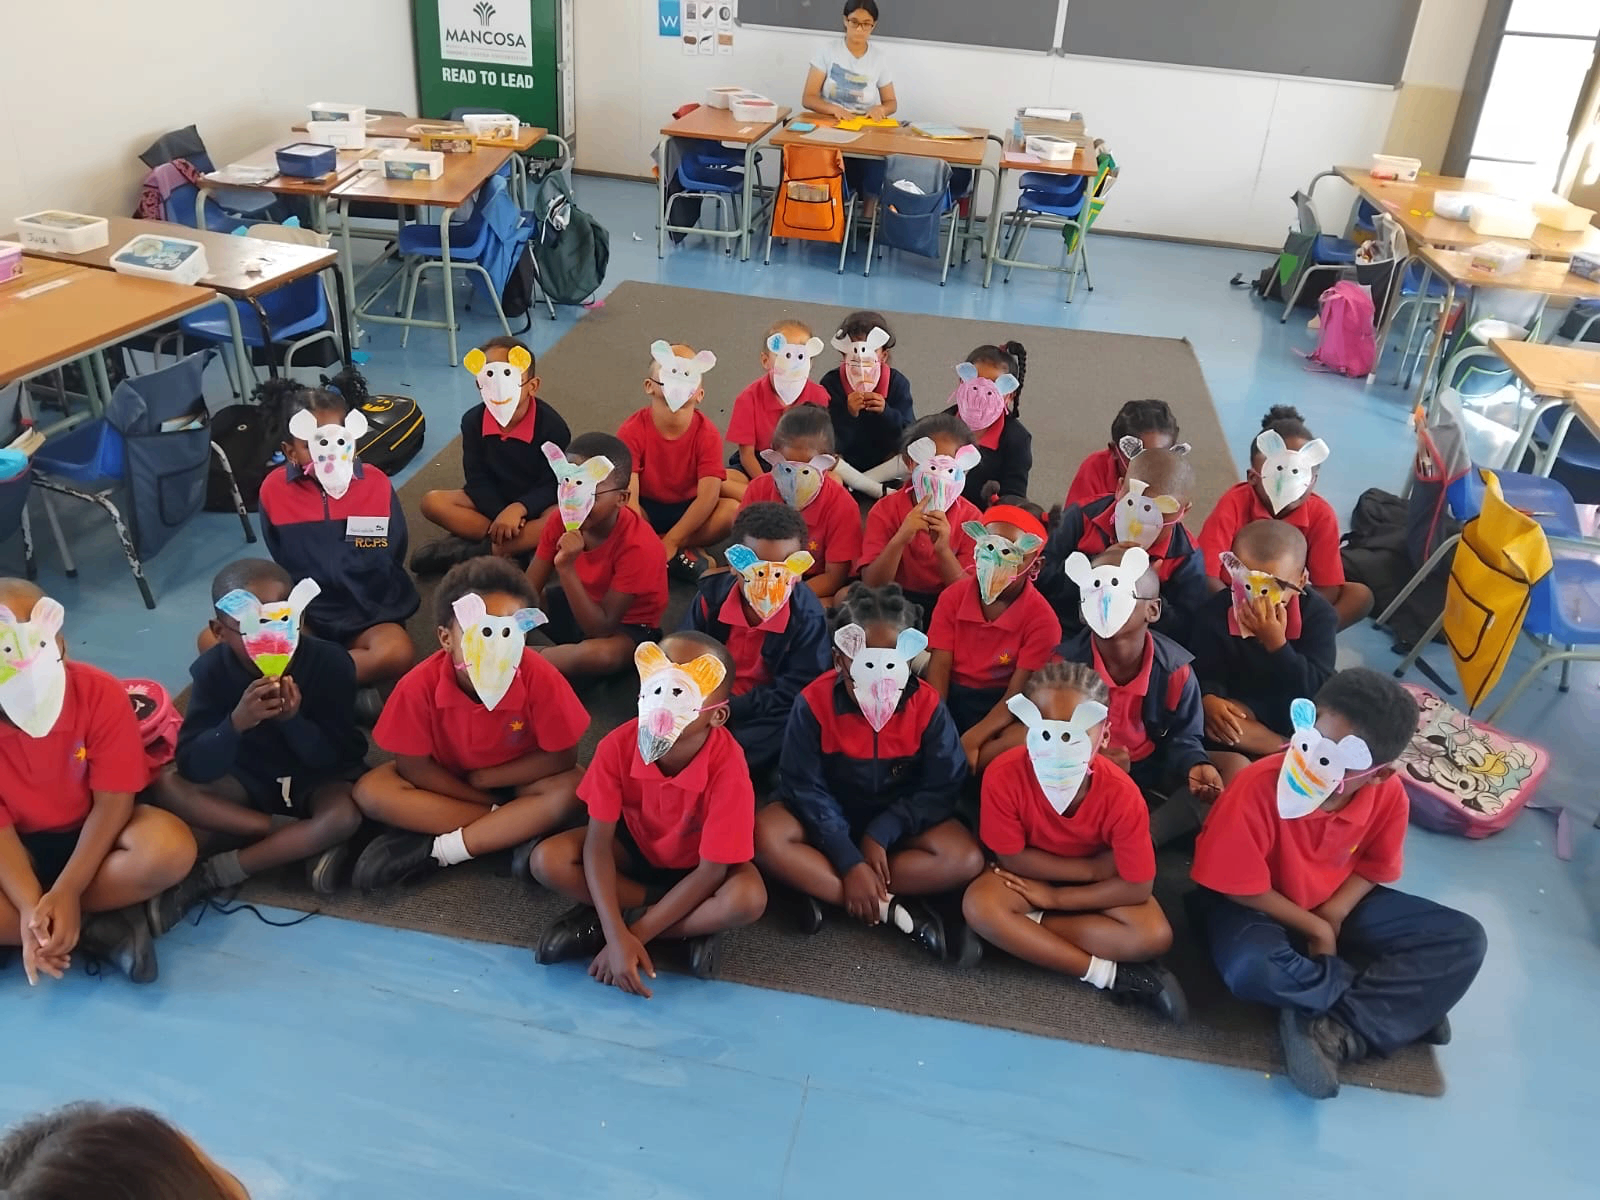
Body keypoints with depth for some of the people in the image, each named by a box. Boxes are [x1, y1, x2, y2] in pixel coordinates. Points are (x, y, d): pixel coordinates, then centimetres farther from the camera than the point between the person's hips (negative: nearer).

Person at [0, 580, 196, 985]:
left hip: (93, 831, 0)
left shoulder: (101, 694, -23)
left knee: (171, 847, -33)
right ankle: (99, 930, -17)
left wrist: (66, 891, -28)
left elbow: (113, 801, -18)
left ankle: (58, 929, -20)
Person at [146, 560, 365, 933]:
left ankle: (210, 876, -21)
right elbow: (193, 769, -22)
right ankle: (307, 840, -22)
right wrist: (236, 723, -41)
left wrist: (293, 720, -35)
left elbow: (340, 757, -18)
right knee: (167, 785, -23)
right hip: (248, 780, 3)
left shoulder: (330, 661, -21)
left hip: (318, 780, -3)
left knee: (344, 816, -35)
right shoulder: (213, 670, -16)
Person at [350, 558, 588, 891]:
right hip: (445, 785, 1)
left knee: (570, 789, -31)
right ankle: (512, 829, -22)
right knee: (371, 790, -23)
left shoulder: (539, 677, -29)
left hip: (515, 783, -1)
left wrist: (481, 778, -19)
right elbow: (413, 766, -18)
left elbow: (562, 758, -21)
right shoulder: (420, 684, -27)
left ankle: (434, 850, -24)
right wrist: (497, 808, -20)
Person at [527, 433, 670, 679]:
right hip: (578, 605, 6)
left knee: (600, 654, -39)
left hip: (626, 626, -6)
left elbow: (600, 628, -30)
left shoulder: (637, 545, -31)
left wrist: (566, 568, -40)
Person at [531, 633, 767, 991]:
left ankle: (608, 921, -18)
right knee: (547, 861, -22)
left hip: (696, 863, -3)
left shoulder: (727, 767, -35)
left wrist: (634, 934, -28)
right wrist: (615, 935, -34)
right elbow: (597, 843, -23)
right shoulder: (618, 745, -28)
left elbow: (710, 871, -28)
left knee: (747, 899, -34)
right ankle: (691, 925, -14)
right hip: (634, 845, 3)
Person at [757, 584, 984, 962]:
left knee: (966, 859, -26)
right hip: (829, 821, -1)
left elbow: (942, 788, -13)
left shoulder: (927, 704, -16)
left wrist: (880, 833, -23)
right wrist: (850, 860, -27)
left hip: (899, 823, 1)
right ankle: (897, 911, -28)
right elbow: (805, 788, -18)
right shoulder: (813, 703, -20)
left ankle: (824, 893, -24)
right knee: (766, 837, -30)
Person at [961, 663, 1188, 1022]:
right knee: (979, 905, -31)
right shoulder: (1004, 774, -33)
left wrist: (1056, 897, -22)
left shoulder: (1121, 794, -31)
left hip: (1099, 885, 0)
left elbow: (1137, 887, -22)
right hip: (1032, 874, 0)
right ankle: (1109, 974, -21)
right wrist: (1094, 867, -22)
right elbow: (1012, 858, -20)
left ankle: (1022, 930, -16)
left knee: (1155, 936, -24)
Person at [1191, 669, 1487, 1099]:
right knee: (1252, 969, -38)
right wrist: (1313, 928, -15)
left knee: (1464, 940, -9)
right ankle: (1404, 1003, -10)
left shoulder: (1388, 793, -19)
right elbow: (1240, 887, -22)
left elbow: (1374, 866, 0)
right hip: (1256, 903, -4)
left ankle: (1337, 1032, -19)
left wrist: (1333, 914, -17)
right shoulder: (1258, 787, -33)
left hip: (1335, 904, 5)